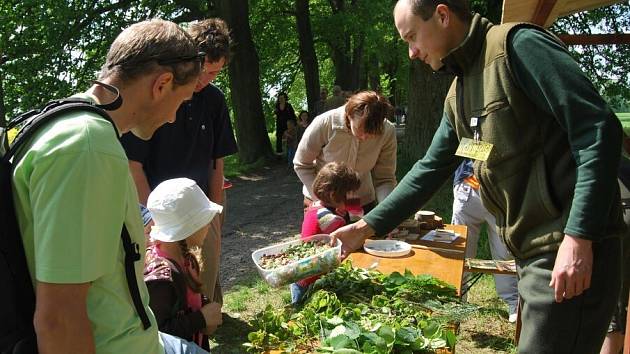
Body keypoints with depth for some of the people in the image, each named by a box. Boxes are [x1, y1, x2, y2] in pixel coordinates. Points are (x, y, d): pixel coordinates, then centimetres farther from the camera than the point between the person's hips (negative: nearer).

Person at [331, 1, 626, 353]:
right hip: (532, 251, 8)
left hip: (571, 252, -8)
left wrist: (579, 238, -22)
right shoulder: (458, 95, 14)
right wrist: (365, 227, 15)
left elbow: (598, 128, -17)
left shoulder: (517, 45, -11)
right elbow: (430, 169, 18)